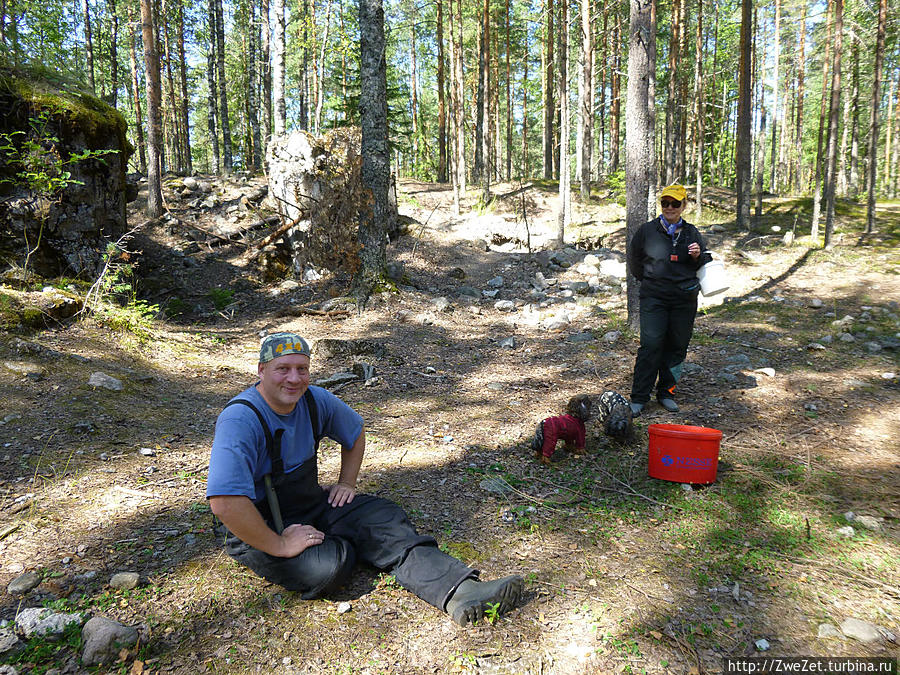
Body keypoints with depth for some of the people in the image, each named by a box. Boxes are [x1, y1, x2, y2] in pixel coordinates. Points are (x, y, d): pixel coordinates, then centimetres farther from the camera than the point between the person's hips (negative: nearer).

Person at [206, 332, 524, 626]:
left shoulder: (315, 400, -5)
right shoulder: (240, 420, -27)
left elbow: (355, 433, 16)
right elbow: (224, 503, -36)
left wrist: (346, 483, 8)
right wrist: (280, 546, -30)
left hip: (311, 503, 7)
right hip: (257, 531, -6)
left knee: (383, 517, -11)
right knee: (328, 568, -30)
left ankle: (460, 591, -19)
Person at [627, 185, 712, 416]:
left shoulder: (692, 233, 9)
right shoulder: (647, 230, 2)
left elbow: (705, 265, 16)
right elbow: (634, 259, 15)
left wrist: (698, 256, -5)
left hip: (685, 299, 3)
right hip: (654, 298, -3)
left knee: (677, 347, 7)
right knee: (651, 345, -10)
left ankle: (666, 393, 21)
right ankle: (639, 397, -3)